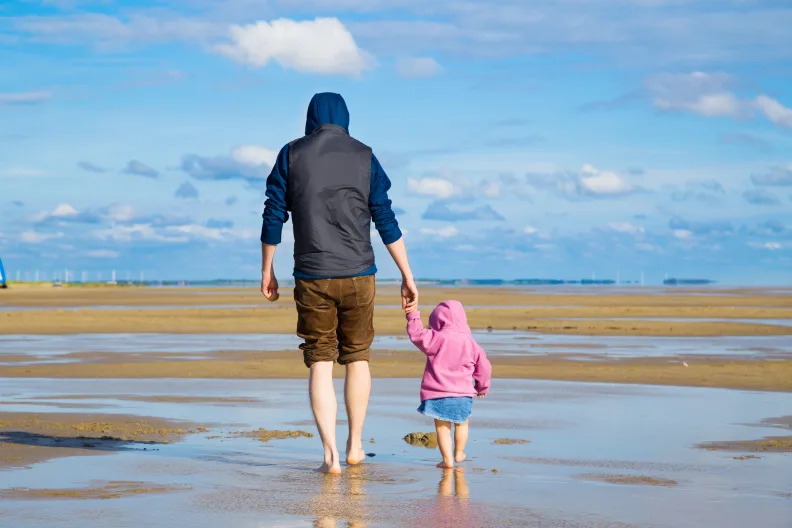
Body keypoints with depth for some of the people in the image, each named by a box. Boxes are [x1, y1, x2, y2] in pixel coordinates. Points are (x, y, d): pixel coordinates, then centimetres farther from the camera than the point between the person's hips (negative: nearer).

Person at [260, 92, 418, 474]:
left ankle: (330, 454, -6)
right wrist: (407, 277, 4)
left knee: (320, 363, 3)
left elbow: (273, 217, 2)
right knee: (357, 358, 16)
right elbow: (386, 221, 1)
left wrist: (267, 271, 12)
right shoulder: (364, 157, 4)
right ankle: (355, 445, 22)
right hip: (357, 275, 1)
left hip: (311, 278, -1)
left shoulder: (292, 155, 3)